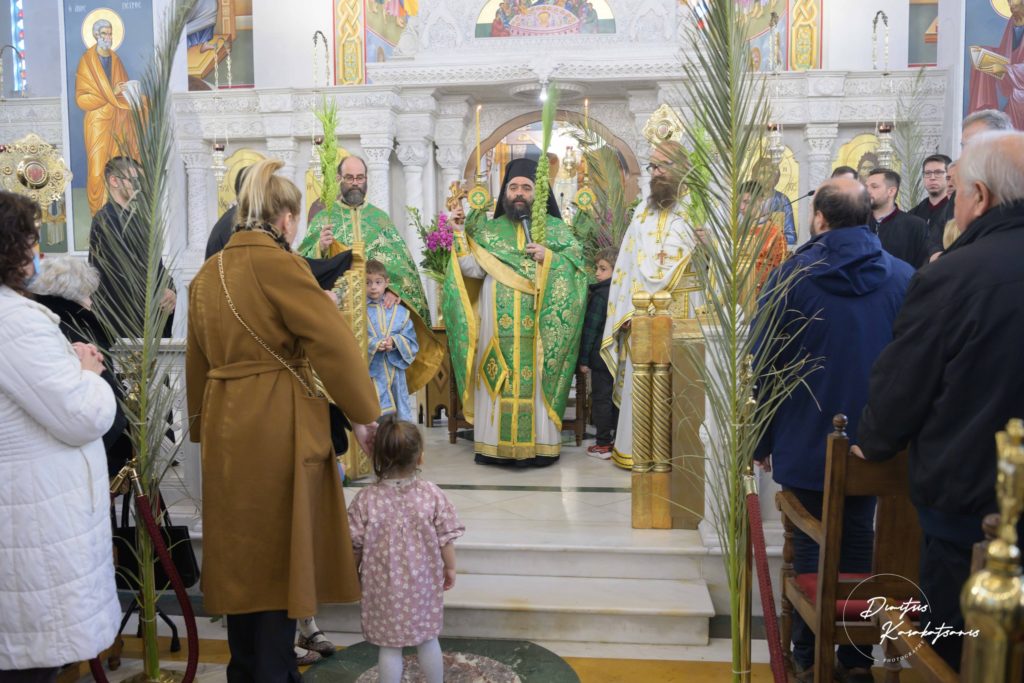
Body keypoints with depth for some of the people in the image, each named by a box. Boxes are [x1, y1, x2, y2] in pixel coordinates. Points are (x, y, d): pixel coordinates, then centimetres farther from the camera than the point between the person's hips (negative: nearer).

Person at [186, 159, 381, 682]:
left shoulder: (208, 273, 10)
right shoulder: (277, 264, -14)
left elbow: (197, 360, 16)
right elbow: (334, 342, -19)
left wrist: (204, 428, 24)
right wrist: (364, 414, -10)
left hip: (227, 429, 7)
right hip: (279, 428, -7)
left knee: (243, 551, 18)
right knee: (280, 554, 5)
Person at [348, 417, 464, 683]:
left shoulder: (365, 499, -15)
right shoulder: (432, 494, -13)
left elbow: (355, 546, -6)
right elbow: (445, 540, -6)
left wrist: (353, 573, 11)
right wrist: (450, 568, 10)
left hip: (384, 587, -1)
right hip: (424, 583, 2)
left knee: (389, 646, 11)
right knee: (428, 640, 18)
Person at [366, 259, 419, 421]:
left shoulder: (400, 312, 5)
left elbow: (411, 341, 3)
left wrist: (395, 342, -15)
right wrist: (373, 345, -21)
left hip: (395, 372, 2)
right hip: (370, 374, -2)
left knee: (401, 413, 10)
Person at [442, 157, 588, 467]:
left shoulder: (554, 228, 9)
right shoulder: (489, 230, 13)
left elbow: (578, 262, 1)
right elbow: (473, 269, 2)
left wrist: (548, 257, -13)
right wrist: (459, 234, -5)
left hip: (538, 325, -1)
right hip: (497, 324, 1)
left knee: (536, 379, -2)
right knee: (497, 381, 1)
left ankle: (539, 444, 5)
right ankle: (494, 444, 7)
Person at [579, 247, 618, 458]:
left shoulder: (599, 296, -15)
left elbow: (590, 329, -14)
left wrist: (584, 359, -9)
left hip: (601, 356, -7)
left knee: (601, 399, 1)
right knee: (617, 398, 14)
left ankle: (603, 444, 4)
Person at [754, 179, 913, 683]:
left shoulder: (792, 275, -10)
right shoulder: (903, 277, -3)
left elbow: (765, 365, -8)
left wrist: (761, 439, 1)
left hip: (806, 442, -2)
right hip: (875, 445, 3)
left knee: (809, 548, 8)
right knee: (859, 545, 14)